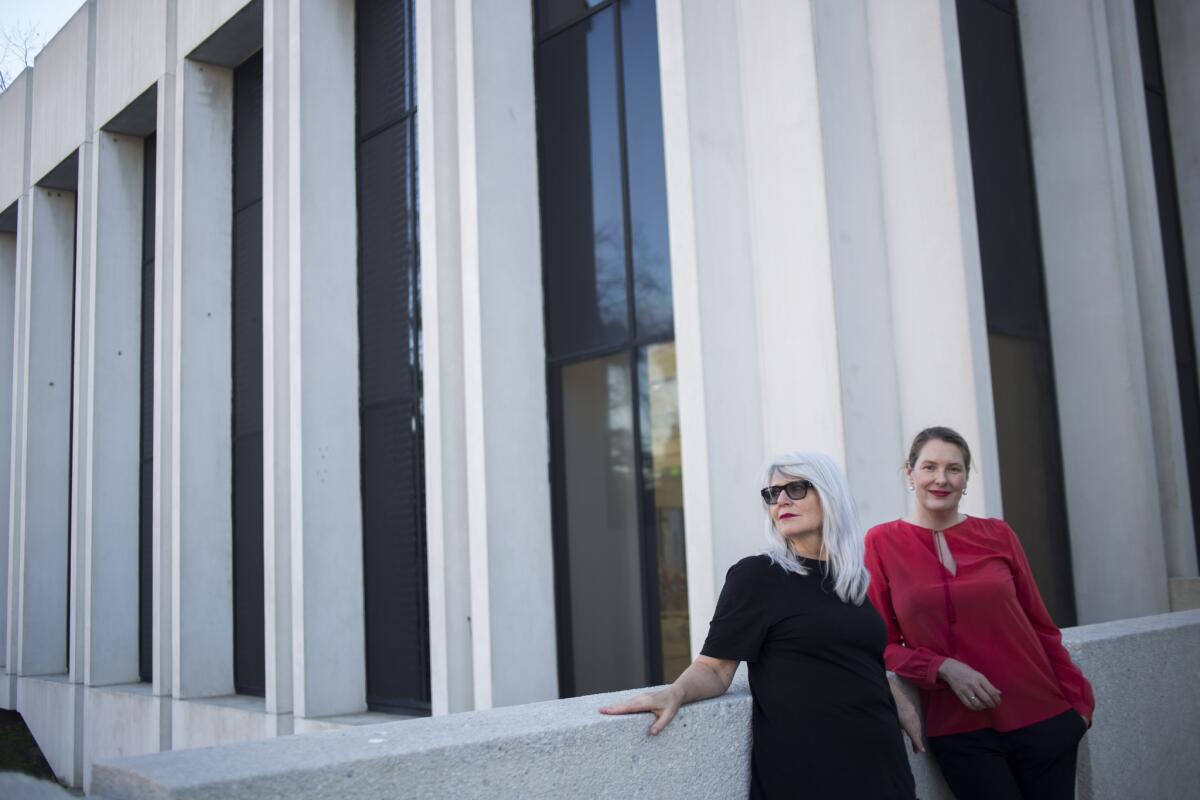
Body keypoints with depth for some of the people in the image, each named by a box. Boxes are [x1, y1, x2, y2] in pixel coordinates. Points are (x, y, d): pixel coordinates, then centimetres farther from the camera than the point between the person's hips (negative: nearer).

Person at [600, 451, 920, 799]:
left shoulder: (850, 578, 9)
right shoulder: (756, 575, -8)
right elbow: (715, 668, -12)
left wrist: (901, 704, 15)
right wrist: (675, 693, -29)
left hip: (878, 761, 6)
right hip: (805, 769, -6)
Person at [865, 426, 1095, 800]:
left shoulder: (997, 534, 4)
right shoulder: (882, 543, -2)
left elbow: (1040, 625, 9)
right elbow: (882, 642, -1)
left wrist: (1078, 699, 7)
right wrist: (944, 668, -14)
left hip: (1041, 716, 2)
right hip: (960, 731, -2)